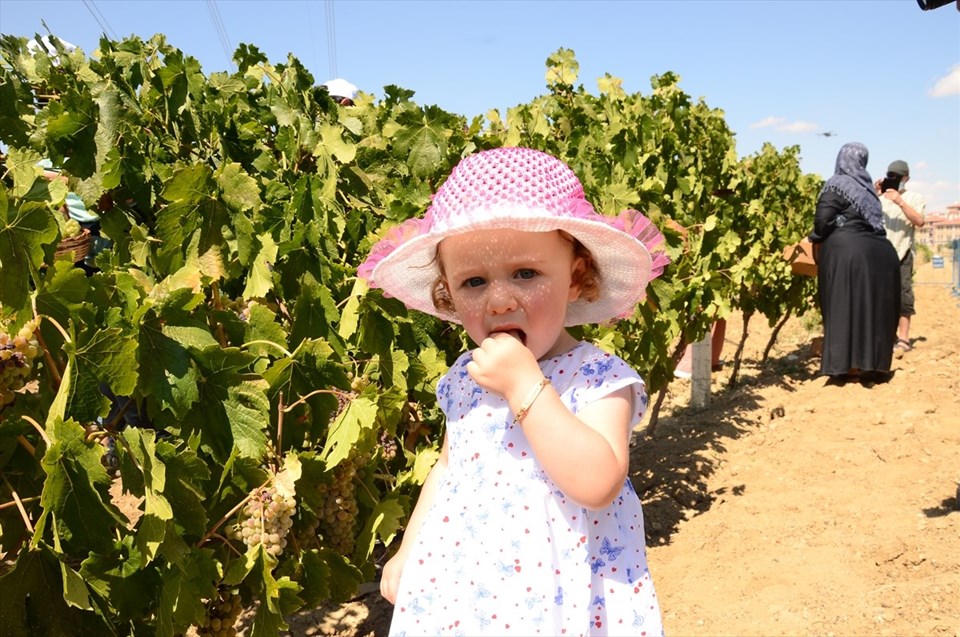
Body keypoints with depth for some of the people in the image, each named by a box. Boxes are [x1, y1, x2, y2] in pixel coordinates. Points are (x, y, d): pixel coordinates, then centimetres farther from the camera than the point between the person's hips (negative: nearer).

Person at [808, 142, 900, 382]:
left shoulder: (836, 185, -1)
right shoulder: (866, 187, 17)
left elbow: (822, 221, -11)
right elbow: (872, 220, 14)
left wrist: (817, 242, 8)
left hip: (847, 252, -6)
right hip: (879, 252, 6)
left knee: (845, 308, -1)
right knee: (874, 309, 11)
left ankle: (845, 364, -2)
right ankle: (875, 364, 15)